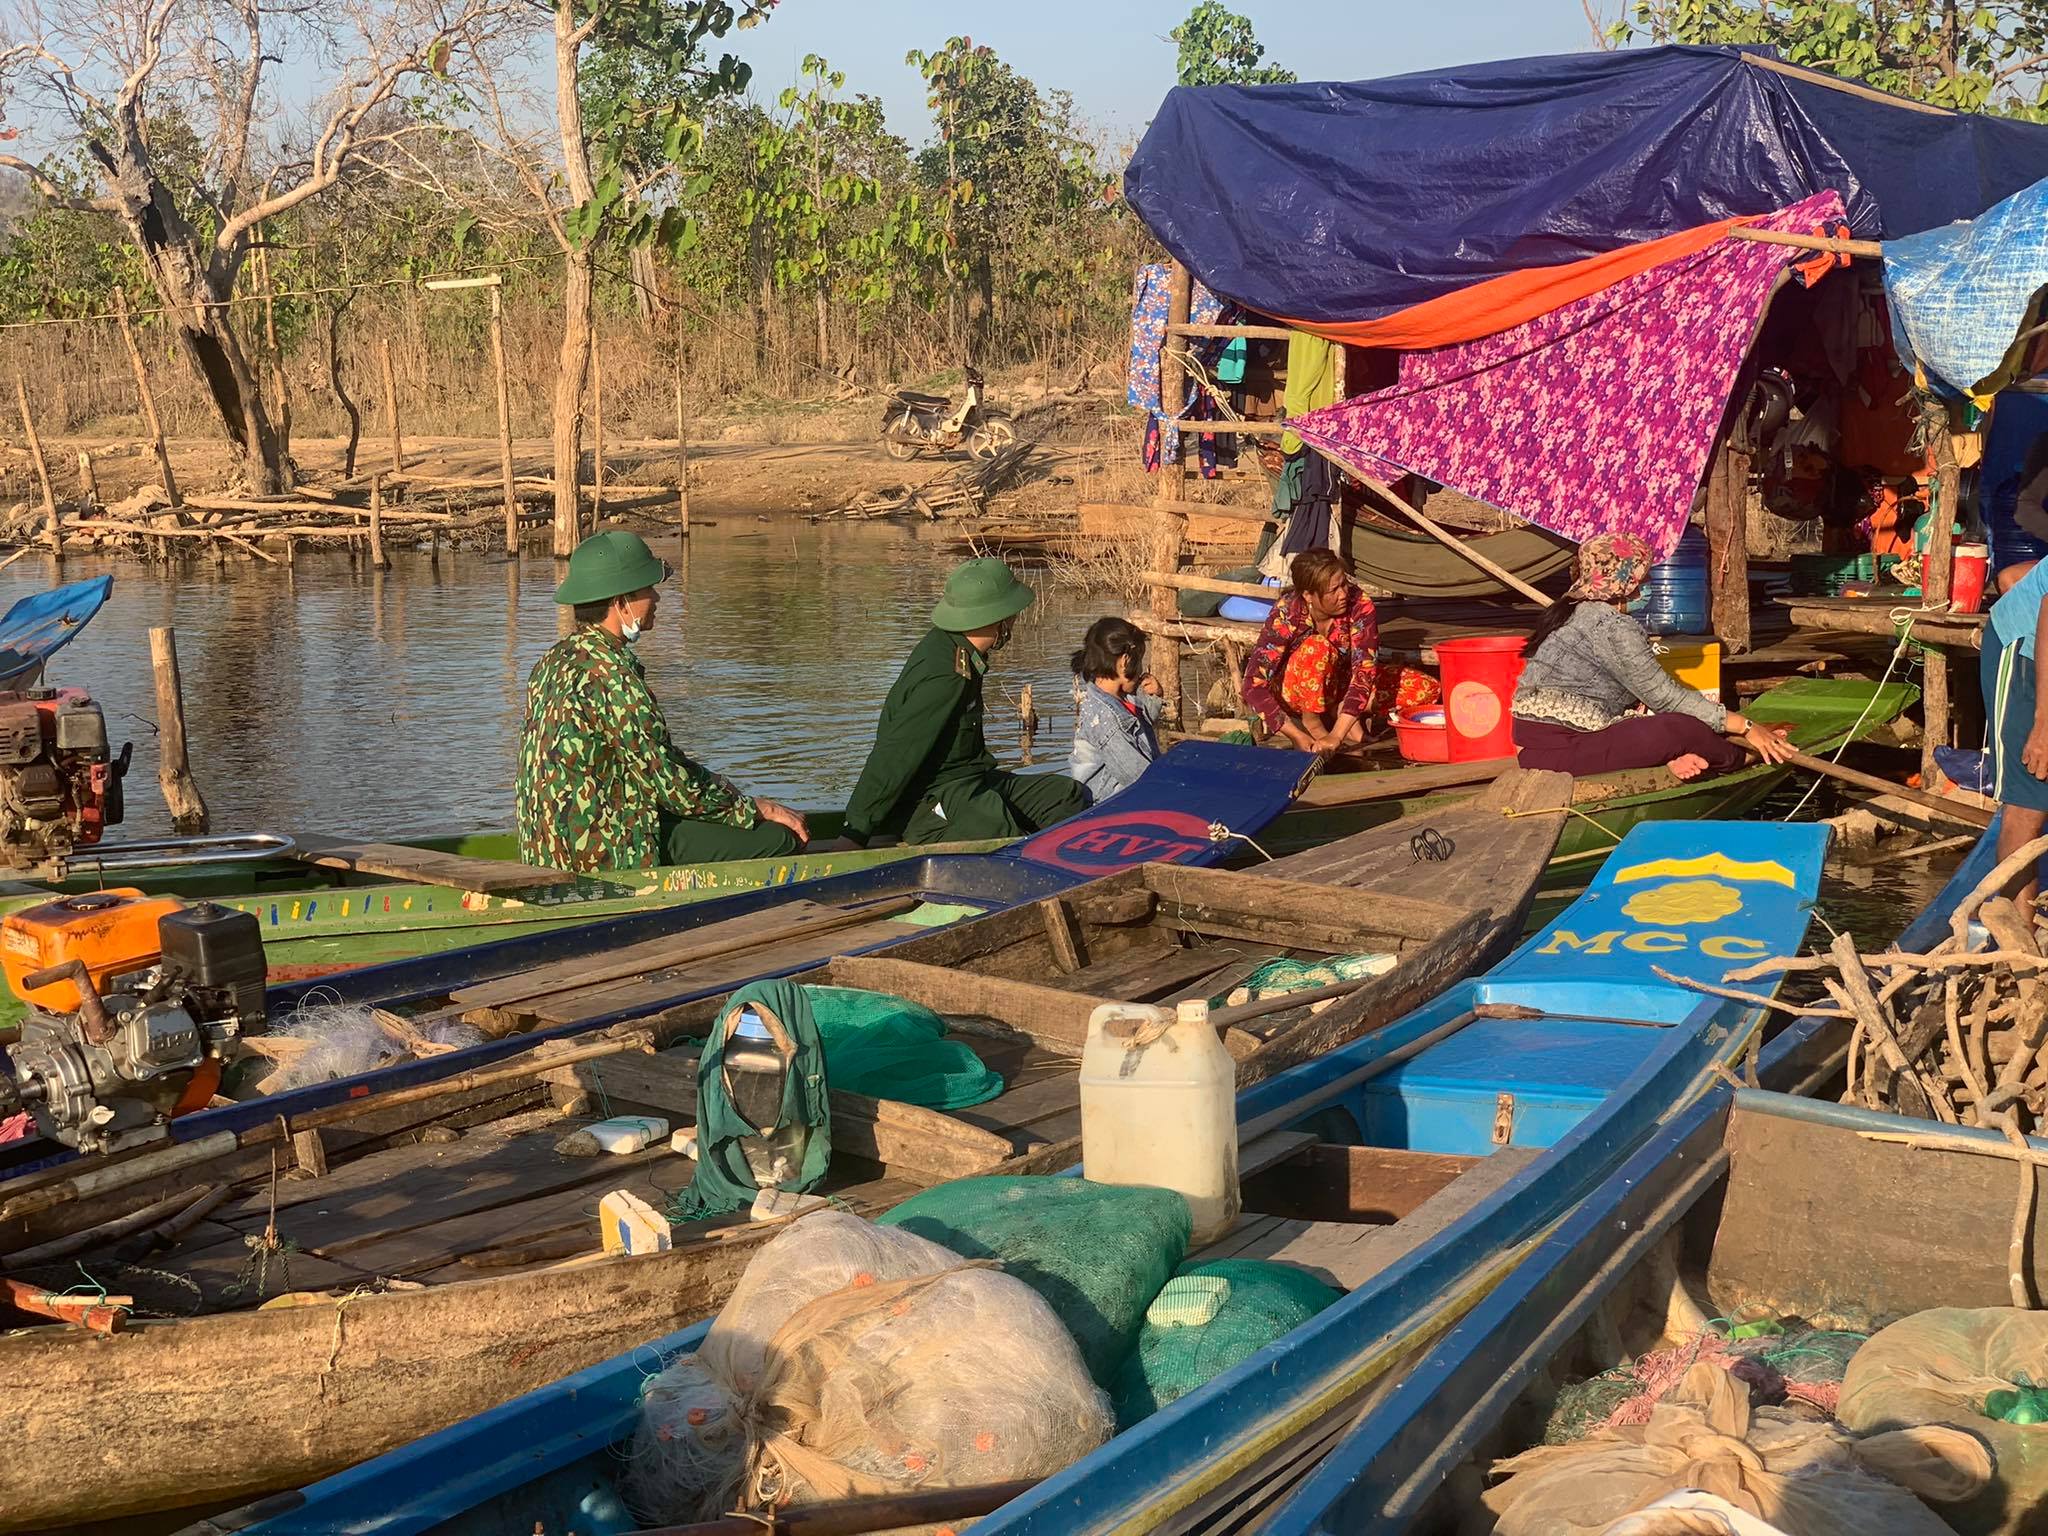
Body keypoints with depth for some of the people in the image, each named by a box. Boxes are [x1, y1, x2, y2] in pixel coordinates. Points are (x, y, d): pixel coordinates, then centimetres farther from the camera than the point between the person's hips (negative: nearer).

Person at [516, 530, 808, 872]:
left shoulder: (555, 660, 11)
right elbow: (670, 784, -17)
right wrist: (756, 809, -3)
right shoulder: (611, 674, -20)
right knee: (778, 837, -8)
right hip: (610, 851, -10)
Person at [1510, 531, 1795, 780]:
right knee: (1684, 728, -11)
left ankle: (1670, 759, -12)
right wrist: (1746, 727, -6)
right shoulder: (1611, 627, -13)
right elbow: (1665, 697, -12)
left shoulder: (1571, 612, 17)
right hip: (1560, 751, -10)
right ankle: (1748, 758, 13)